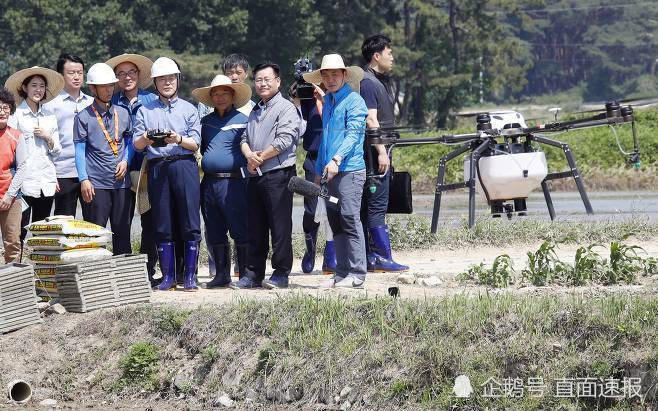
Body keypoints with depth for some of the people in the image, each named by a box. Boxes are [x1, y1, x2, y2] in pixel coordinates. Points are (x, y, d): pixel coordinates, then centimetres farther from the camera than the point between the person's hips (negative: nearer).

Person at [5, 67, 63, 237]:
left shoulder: (49, 116, 14)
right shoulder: (16, 114, 0)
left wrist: (48, 138, -3)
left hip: (46, 182, 5)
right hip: (24, 182, -4)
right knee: (19, 231, -7)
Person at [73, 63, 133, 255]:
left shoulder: (122, 114, 12)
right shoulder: (84, 117, 1)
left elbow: (130, 140, 20)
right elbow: (79, 150, -2)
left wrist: (125, 161, 1)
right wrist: (84, 180, -10)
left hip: (121, 181, 4)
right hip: (96, 183, -4)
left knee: (122, 232, 6)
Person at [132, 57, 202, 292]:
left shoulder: (188, 109, 12)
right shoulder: (145, 111, 14)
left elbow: (195, 144, 4)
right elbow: (136, 145, 8)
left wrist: (179, 139, -15)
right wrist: (146, 139, -14)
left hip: (184, 165, -1)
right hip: (157, 168, 1)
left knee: (190, 224, -6)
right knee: (162, 226, 2)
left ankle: (190, 275, -2)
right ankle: (168, 276, 7)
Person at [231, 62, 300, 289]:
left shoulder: (286, 108, -4)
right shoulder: (255, 111, 22)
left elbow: (285, 139, -15)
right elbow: (245, 138, 17)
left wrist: (260, 157, -9)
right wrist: (249, 155, -5)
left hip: (278, 175, -8)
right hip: (255, 176, 8)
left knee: (280, 227, -5)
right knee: (255, 228, 9)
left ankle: (281, 274, 0)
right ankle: (254, 274, 13)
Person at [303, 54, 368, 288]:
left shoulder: (353, 100, -6)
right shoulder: (327, 101, 20)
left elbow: (353, 134, -16)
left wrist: (336, 159, -29)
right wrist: (319, 171, 23)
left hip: (349, 170, -8)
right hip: (329, 172, 8)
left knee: (350, 220, -10)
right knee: (335, 223, 8)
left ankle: (356, 274, -8)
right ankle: (341, 273, 12)